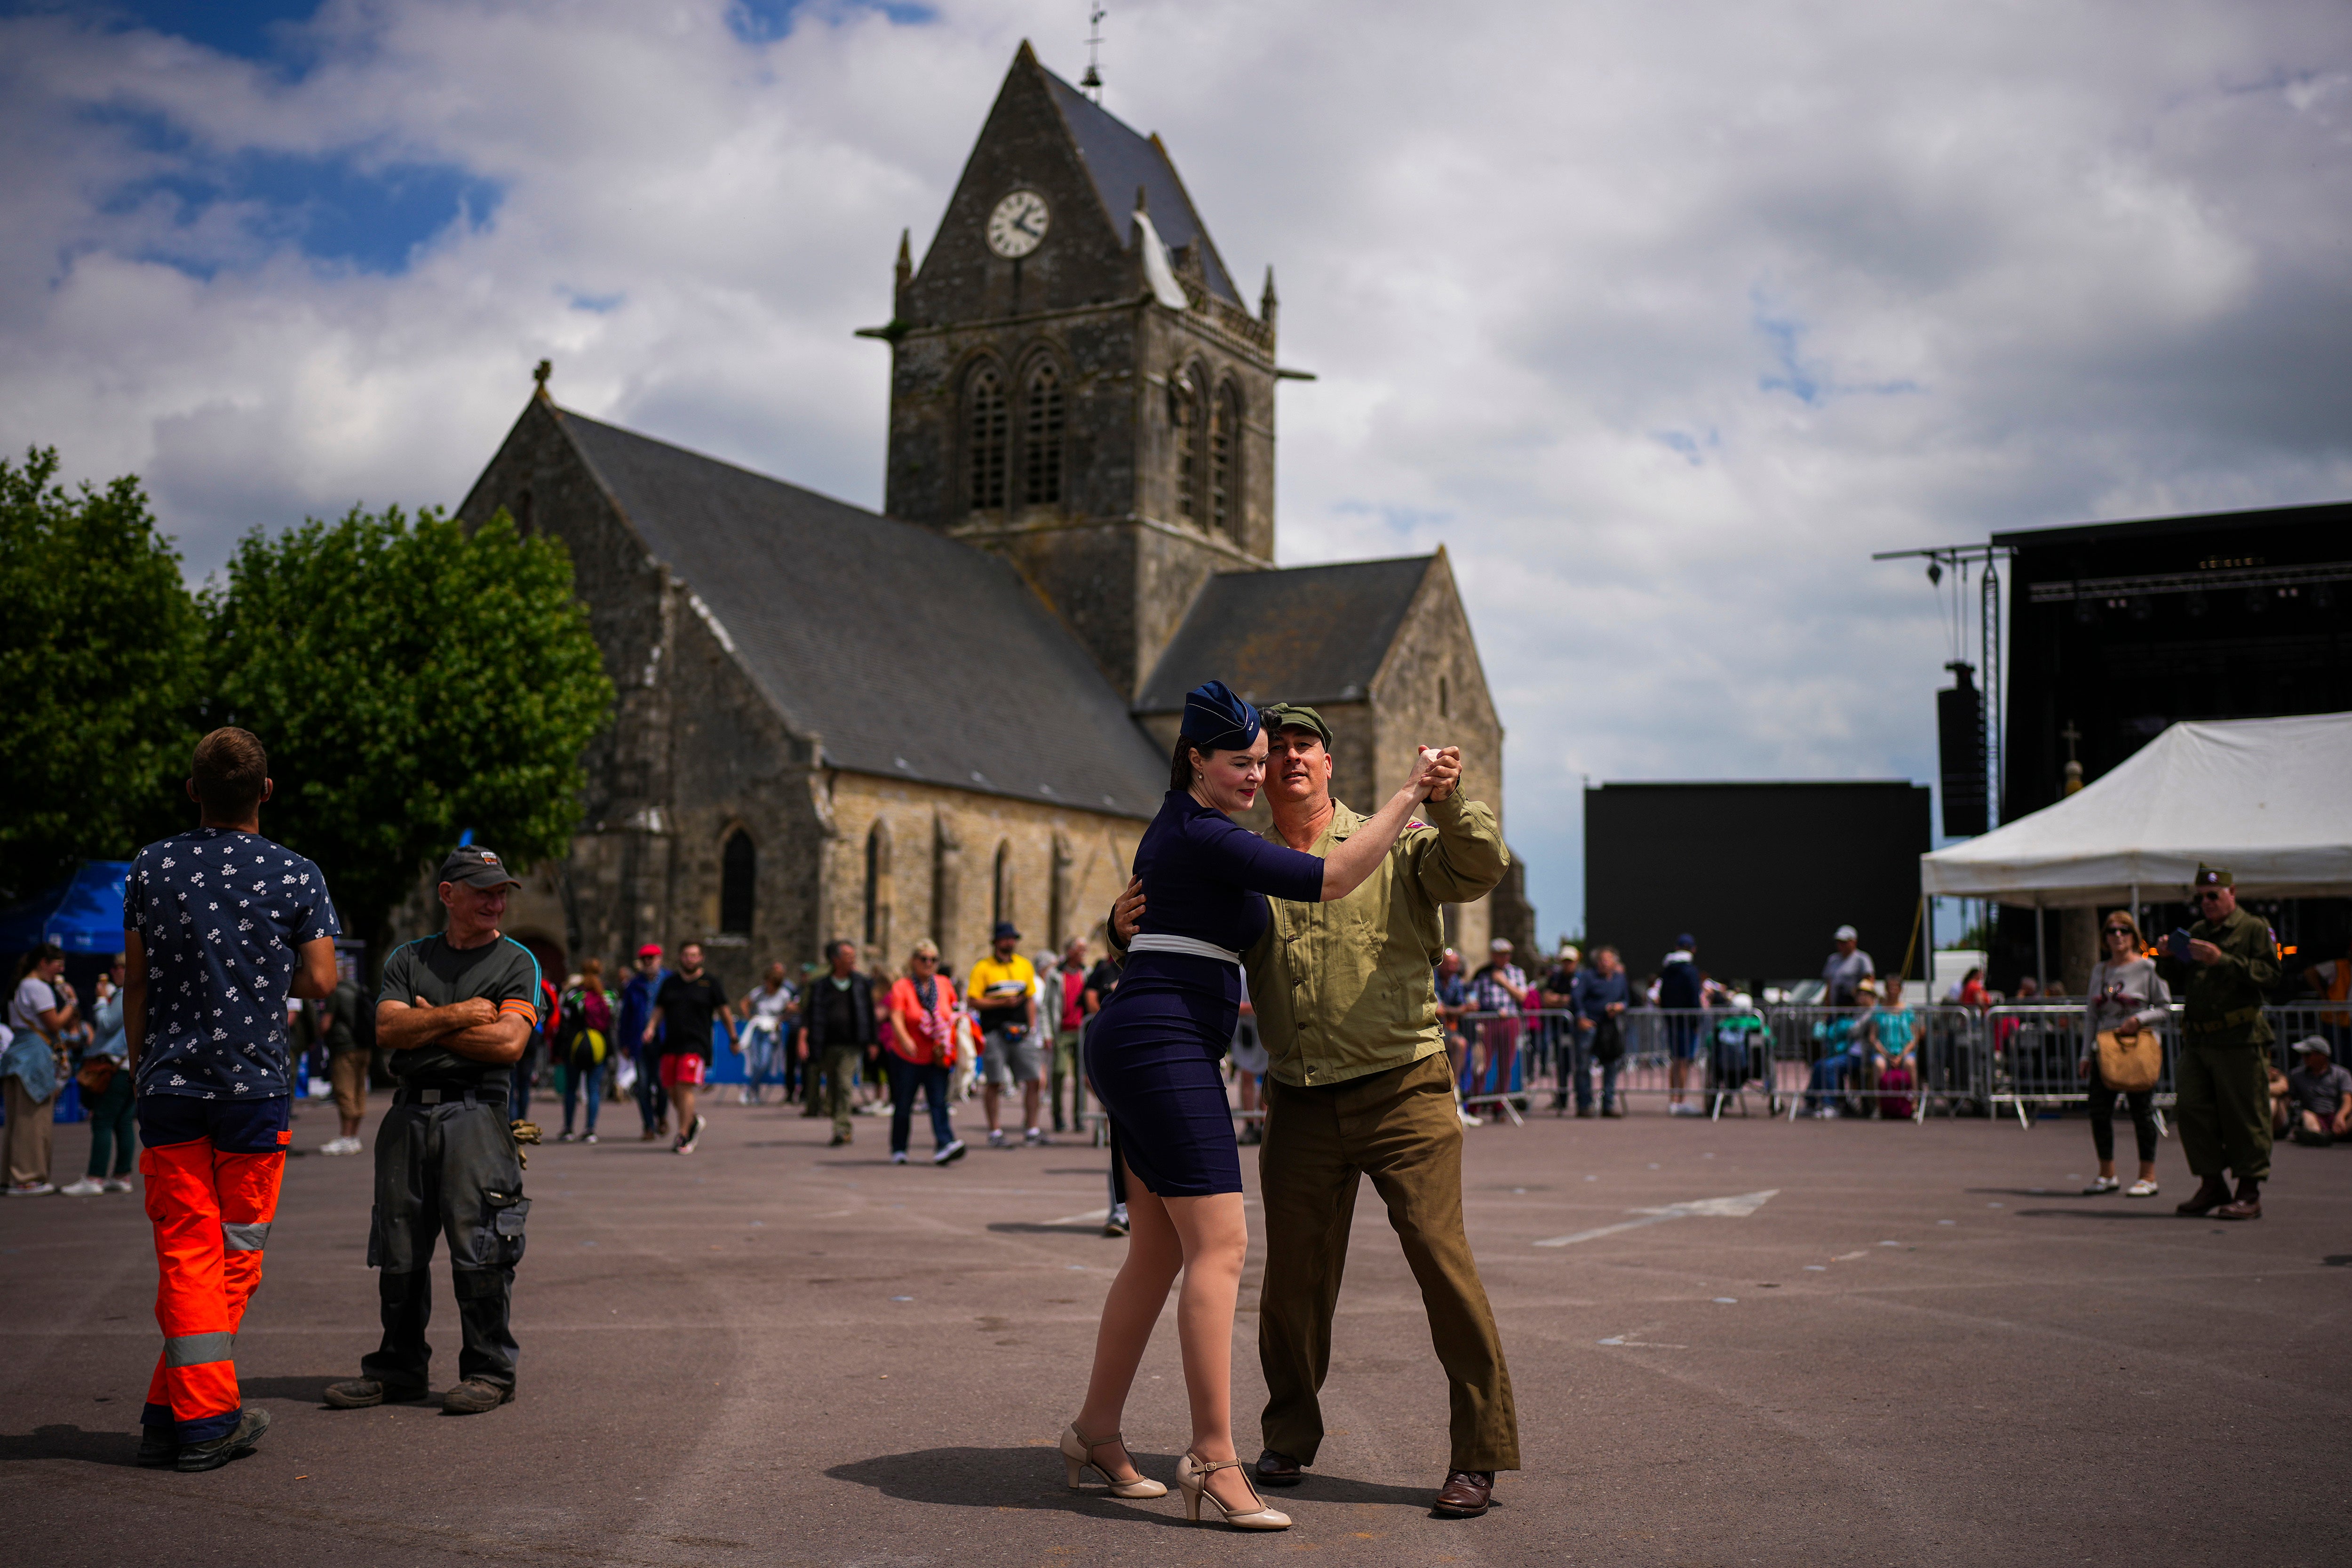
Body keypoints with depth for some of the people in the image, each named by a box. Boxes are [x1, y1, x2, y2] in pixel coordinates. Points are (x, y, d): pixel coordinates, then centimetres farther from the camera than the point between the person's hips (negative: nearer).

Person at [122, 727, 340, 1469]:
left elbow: (135, 980, 7)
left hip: (167, 1082, 2)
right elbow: (319, 981, -4)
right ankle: (179, 1409, 11)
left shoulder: (150, 867, 3)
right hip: (255, 1083, -2)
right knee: (236, 1252, 8)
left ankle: (203, 1416, 1)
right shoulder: (296, 876, -4)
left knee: (185, 1251, 3)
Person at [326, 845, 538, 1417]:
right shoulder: (408, 959, 15)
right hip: (408, 1113, 4)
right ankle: (399, 1367, 21)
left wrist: (427, 1023, -1)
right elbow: (389, 1028, 0)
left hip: (475, 1113, -4)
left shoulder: (516, 962, 5)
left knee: (479, 1250, -6)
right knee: (399, 1251, 8)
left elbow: (509, 1042, -9)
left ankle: (490, 1371, 5)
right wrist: (460, 1015, -8)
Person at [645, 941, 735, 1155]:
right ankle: (695, 1121, 32)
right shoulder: (670, 983, 14)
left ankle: (683, 1137, -11)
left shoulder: (710, 983, 3)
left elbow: (724, 1011, 7)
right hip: (671, 1045, 5)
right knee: (672, 1091, 6)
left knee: (685, 1088, -16)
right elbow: (659, 1009, 16)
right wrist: (651, 1028, -3)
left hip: (696, 1045, -5)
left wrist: (733, 1039, 9)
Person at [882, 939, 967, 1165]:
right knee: (903, 1105, 6)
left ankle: (944, 1146, -19)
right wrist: (905, 1040, -36)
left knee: (939, 1102, -10)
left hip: (936, 1059, 2)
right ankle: (898, 1150, 20)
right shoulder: (901, 987, -7)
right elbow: (896, 1018, -19)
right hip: (906, 1058, -2)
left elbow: (953, 1013, 21)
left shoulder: (945, 985, 7)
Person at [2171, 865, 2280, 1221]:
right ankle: (2211, 1185, 13)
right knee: (2191, 1111, 3)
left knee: (2244, 1117, -2)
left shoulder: (2255, 929, 0)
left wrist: (2223, 961, -20)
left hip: (2240, 1039, -6)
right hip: (2196, 1040, 6)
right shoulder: (2197, 932, 18)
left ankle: (2249, 1193, 4)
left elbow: (2270, 975, -12)